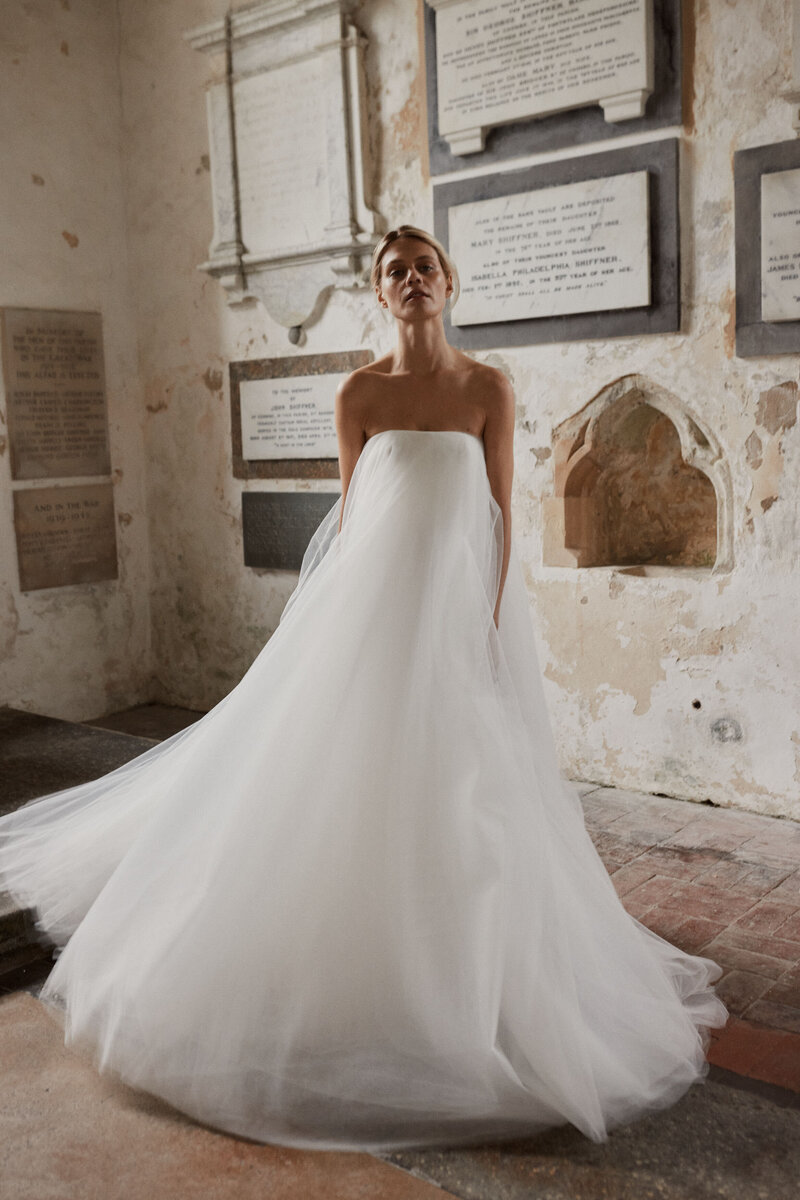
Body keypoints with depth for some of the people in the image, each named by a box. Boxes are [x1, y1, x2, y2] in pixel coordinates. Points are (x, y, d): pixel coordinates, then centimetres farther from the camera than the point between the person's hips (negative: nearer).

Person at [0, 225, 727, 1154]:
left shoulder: (489, 390, 1)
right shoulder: (359, 395, 1)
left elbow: (501, 516, 1)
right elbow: (348, 512, 4)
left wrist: (490, 622, -6)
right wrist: (344, 617, 0)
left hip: (460, 600, 0)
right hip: (373, 599, 0)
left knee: (459, 785, 6)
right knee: (354, 775, 4)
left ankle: (456, 970, 25)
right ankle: (354, 961, 23)